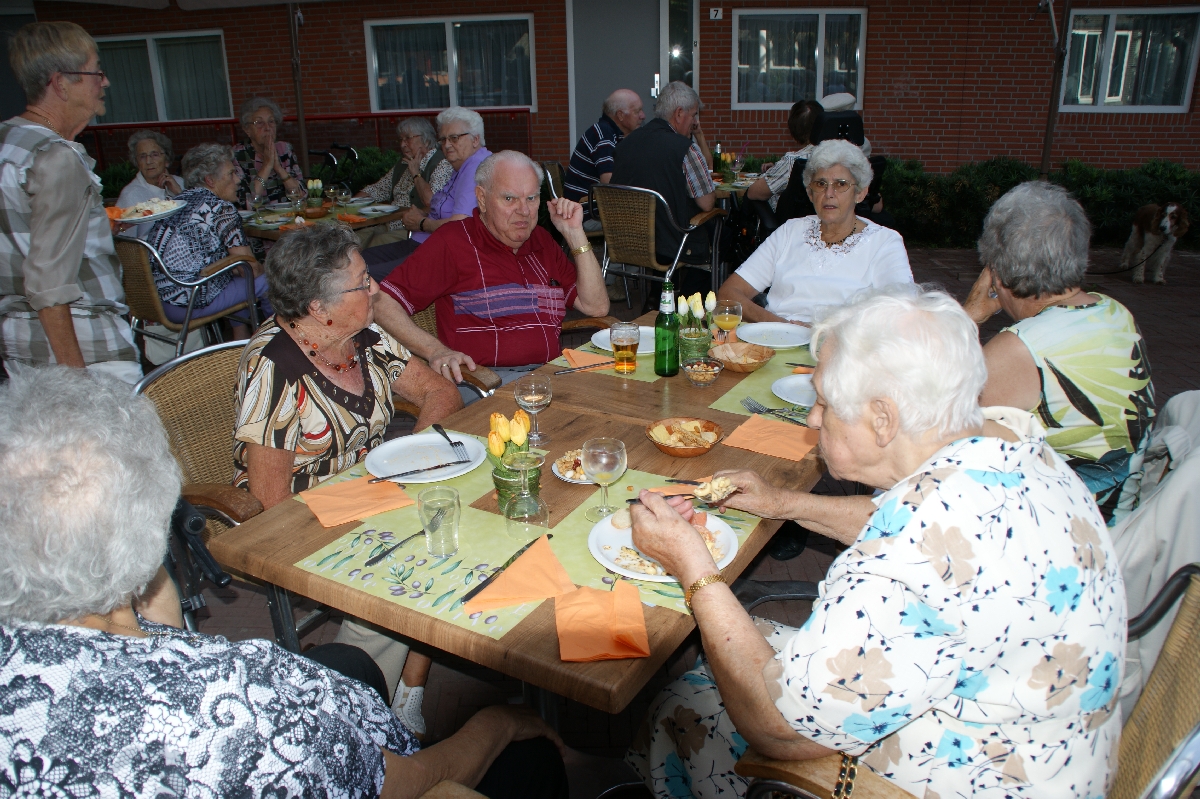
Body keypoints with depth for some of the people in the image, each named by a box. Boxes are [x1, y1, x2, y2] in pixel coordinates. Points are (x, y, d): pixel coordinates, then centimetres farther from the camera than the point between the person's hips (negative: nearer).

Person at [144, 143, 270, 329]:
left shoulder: (178, 201, 12)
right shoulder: (221, 208, -11)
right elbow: (250, 267, -11)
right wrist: (263, 271, 11)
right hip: (192, 305, -9)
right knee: (266, 282, 6)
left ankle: (242, 336, 33)